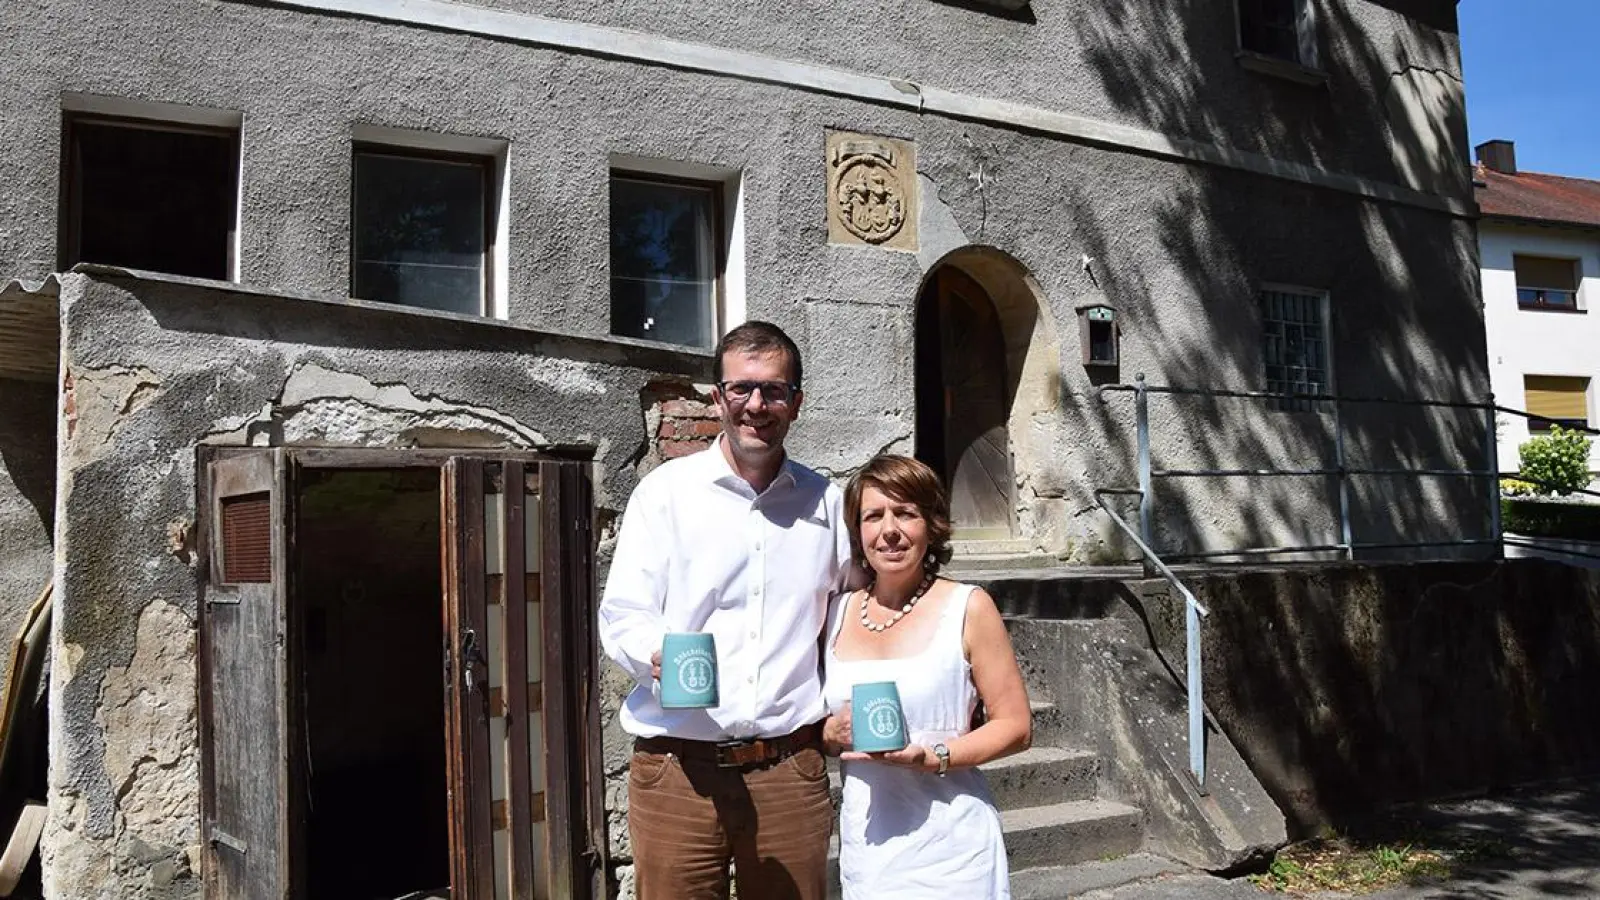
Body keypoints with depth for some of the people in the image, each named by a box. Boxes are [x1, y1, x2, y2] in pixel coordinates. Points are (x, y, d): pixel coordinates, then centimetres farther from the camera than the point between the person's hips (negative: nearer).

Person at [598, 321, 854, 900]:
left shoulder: (824, 502, 9)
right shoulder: (665, 492, 0)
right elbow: (621, 615, -2)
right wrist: (659, 655, -23)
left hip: (791, 767, 2)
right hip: (678, 768, -2)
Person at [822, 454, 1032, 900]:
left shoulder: (968, 607, -5)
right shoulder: (837, 613, 5)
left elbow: (1016, 727, -5)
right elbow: (810, 723, 15)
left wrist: (932, 758, -18)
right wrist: (834, 732, -7)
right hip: (864, 842, 3)